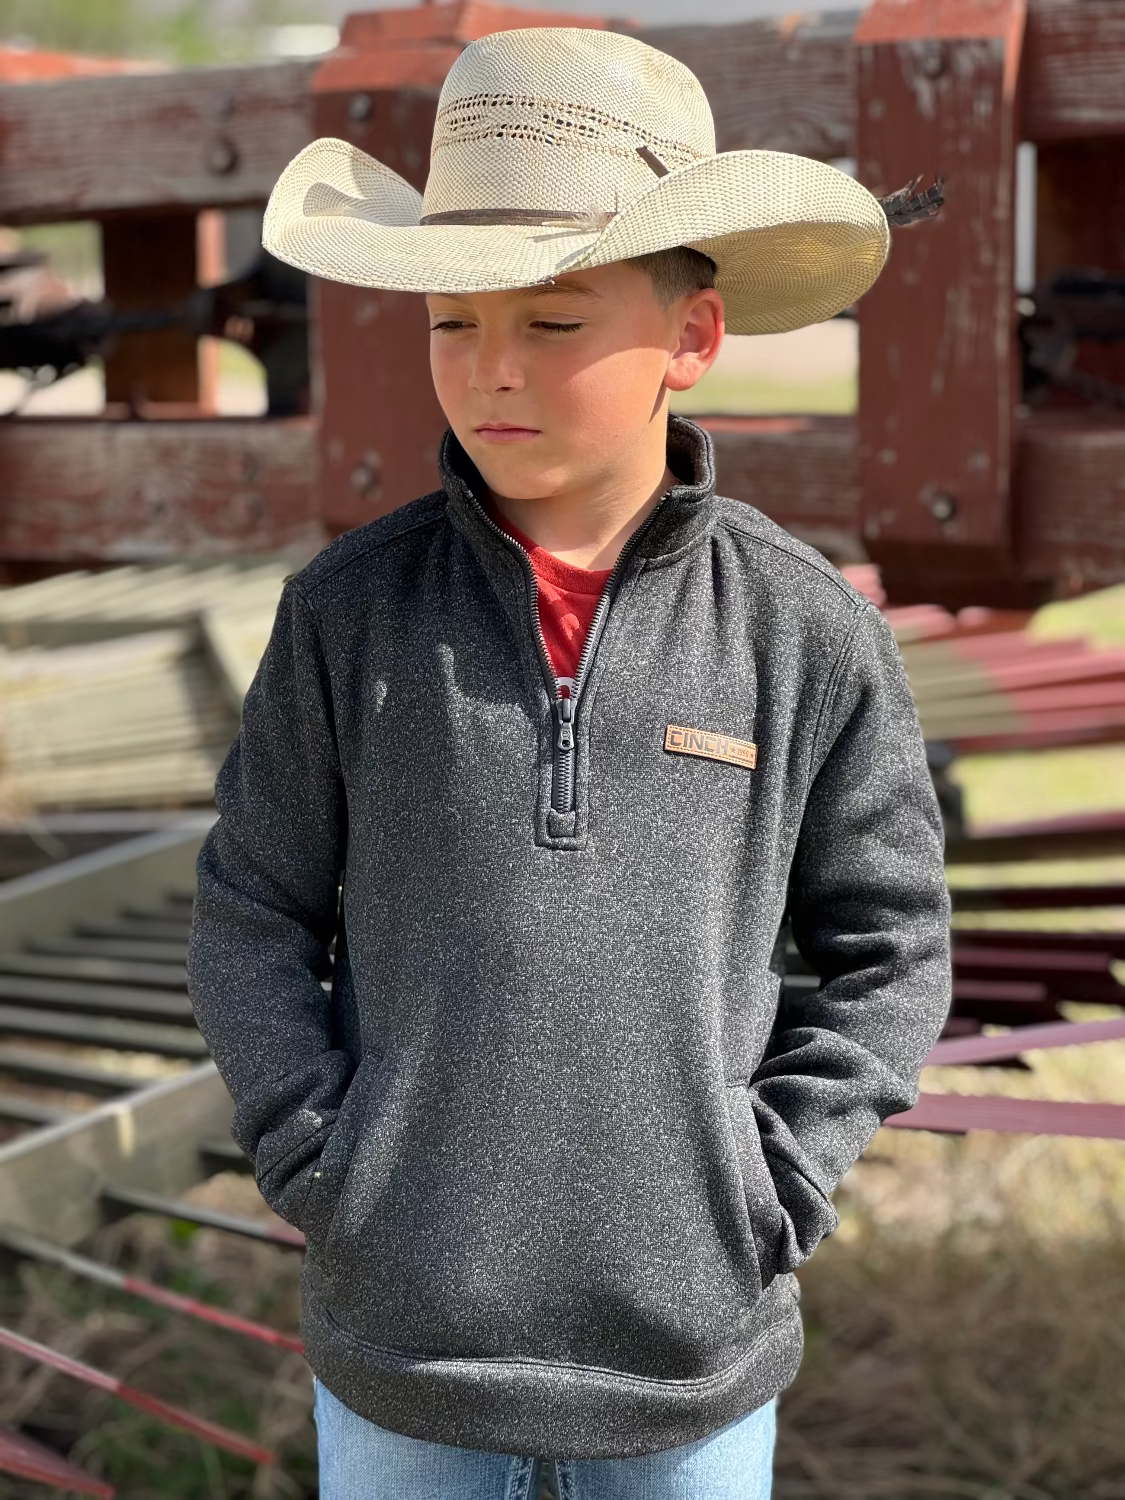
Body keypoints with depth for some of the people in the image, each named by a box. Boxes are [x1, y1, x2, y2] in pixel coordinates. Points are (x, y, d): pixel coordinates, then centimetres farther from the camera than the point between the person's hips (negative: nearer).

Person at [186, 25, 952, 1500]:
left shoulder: (808, 633, -7)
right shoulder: (350, 607, -5)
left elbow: (891, 948, 3)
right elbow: (253, 912, 3)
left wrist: (766, 1188, -6)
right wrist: (318, 1164, -6)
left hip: (691, 1351, 0)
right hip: (397, 1335, 1)